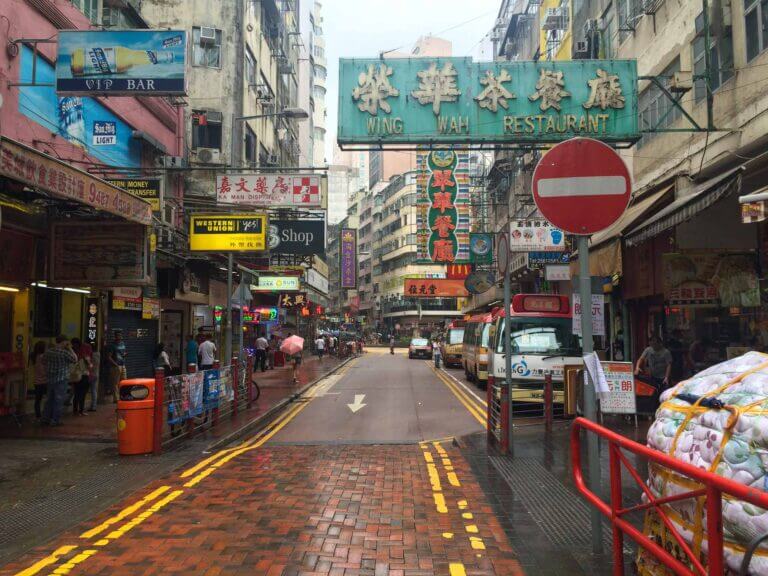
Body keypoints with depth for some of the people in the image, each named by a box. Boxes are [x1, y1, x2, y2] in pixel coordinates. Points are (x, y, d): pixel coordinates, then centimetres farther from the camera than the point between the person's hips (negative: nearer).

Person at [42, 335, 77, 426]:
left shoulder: (48, 351, 4)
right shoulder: (64, 352, -16)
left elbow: (44, 361, 17)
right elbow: (75, 360, -7)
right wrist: (70, 349, -3)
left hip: (50, 379, 7)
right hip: (61, 379, -7)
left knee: (50, 399, 16)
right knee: (58, 400, 1)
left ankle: (45, 419, 19)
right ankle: (55, 420, 3)